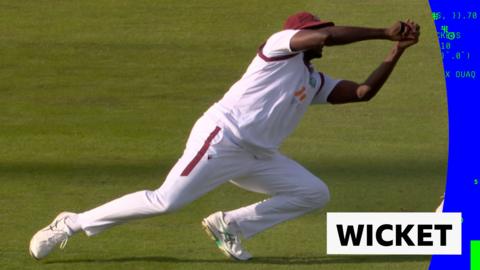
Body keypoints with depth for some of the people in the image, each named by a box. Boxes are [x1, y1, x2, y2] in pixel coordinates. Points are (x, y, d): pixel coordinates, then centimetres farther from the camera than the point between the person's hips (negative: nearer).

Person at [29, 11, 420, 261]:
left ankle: (230, 226, 5)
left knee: (315, 194, 0)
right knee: (165, 201, -17)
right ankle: (73, 225, -5)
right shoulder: (281, 44, 0)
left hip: (259, 157, 9)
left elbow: (364, 92, 15)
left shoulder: (315, 82, 21)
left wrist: (396, 52, 6)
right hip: (222, 138, -9)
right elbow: (328, 36, -17)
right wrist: (384, 33, -13)